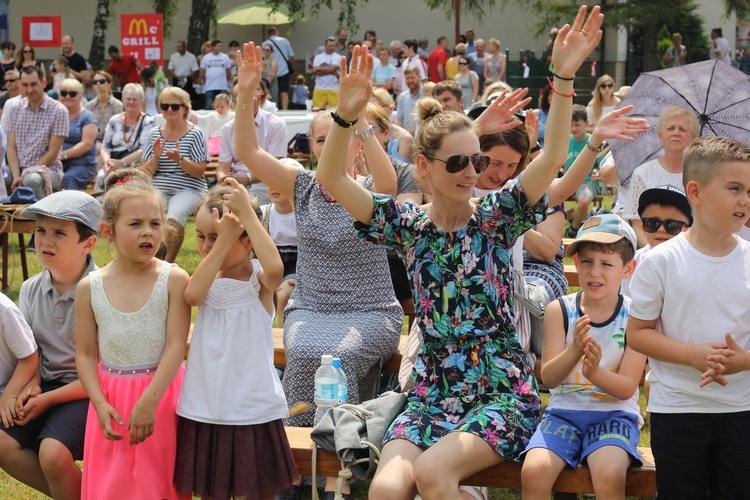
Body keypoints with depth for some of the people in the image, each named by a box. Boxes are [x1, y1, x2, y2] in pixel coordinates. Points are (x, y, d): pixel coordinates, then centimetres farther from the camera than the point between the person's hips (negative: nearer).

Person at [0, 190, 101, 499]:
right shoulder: (31, 289, 4)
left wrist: (48, 399, -16)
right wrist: (31, 384, -9)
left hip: (86, 392, -6)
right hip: (44, 387, 6)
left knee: (52, 452, -29)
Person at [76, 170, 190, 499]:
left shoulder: (173, 280, -10)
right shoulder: (90, 288, -2)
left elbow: (176, 347, -13)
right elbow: (86, 354, 2)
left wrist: (148, 402, -19)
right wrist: (100, 405, -10)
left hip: (161, 394, -2)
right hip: (111, 398, 2)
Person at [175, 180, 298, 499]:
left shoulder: (259, 279, -7)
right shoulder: (209, 277, 3)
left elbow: (275, 268, -33)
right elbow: (192, 295, -22)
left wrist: (248, 212, -29)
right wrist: (224, 240, -25)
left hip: (253, 413, -4)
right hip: (204, 411, 4)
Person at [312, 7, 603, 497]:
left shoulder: (495, 217, -3)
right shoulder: (408, 224, 3)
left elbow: (551, 159, -18)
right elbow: (332, 178, -7)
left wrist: (564, 77, -29)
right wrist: (347, 115, -24)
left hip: (502, 390, -3)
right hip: (433, 390, 3)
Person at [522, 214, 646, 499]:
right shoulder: (559, 310, 0)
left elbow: (627, 388, -7)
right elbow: (548, 378, -6)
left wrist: (595, 372, -30)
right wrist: (574, 351, -27)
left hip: (614, 414, -1)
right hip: (564, 411, 1)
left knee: (609, 476, -32)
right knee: (534, 472, -26)